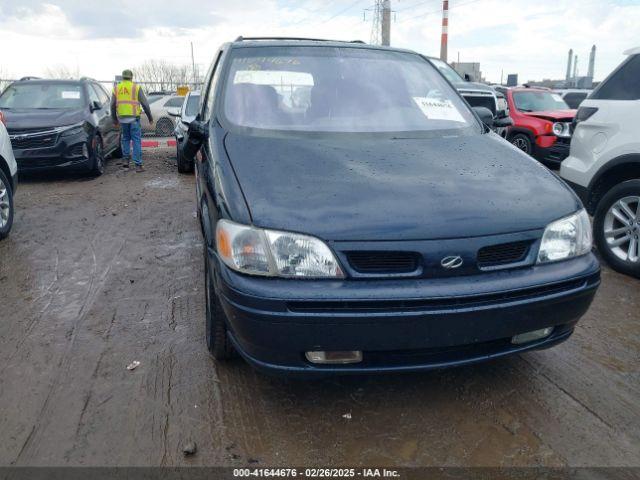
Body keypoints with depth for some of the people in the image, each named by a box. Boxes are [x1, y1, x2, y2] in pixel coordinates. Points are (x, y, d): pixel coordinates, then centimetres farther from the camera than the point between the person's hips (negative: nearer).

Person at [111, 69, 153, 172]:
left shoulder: (116, 88, 10)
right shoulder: (136, 87, 0)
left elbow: (112, 105, 12)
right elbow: (145, 103, -1)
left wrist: (114, 119, 24)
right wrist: (150, 117, 8)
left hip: (122, 118, 3)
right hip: (134, 117, -3)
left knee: (125, 139, 20)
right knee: (136, 140, -2)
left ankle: (126, 159, 14)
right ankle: (138, 165, -5)